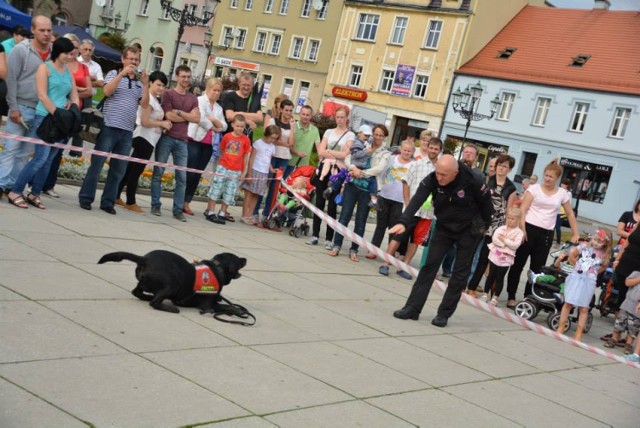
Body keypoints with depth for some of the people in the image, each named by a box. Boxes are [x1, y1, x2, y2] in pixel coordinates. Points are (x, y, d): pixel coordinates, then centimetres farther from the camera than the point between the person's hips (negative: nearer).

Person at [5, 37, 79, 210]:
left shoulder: (68, 72, 16)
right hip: (45, 118, -6)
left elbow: (74, 96, 16)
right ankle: (15, 192, -5)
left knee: (49, 160, 5)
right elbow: (42, 96, -10)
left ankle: (34, 194, 14)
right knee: (41, 157, -14)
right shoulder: (45, 68, -2)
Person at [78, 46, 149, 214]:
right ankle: (85, 198, 7)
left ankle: (108, 201, 15)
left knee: (118, 169, 7)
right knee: (97, 164, -1)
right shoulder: (114, 74, 4)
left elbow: (145, 104, 4)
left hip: (127, 132, 4)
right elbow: (107, 91, -13)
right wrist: (122, 73, -16)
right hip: (109, 127, -4)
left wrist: (146, 84, -7)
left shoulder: (140, 82, 14)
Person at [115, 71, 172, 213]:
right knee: (136, 170, -3)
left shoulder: (154, 99, 17)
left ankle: (116, 196, 19)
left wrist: (162, 124, -1)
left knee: (131, 169, 13)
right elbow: (144, 122, -19)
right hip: (145, 139, -10)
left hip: (146, 139, 10)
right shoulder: (149, 98, -13)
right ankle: (130, 202, 3)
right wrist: (163, 123, -11)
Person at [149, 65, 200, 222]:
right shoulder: (168, 94, 1)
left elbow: (197, 119, 1)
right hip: (166, 138, -4)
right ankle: (155, 205, 8)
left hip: (182, 141, 4)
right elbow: (169, 116, -10)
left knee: (182, 177, 0)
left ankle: (178, 210, 5)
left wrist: (179, 112, -8)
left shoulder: (193, 98, 14)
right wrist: (188, 116, -1)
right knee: (158, 172, 0)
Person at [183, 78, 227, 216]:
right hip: (194, 140, -6)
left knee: (197, 175, 5)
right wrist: (213, 128, -4)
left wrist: (214, 120, -8)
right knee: (189, 173, -8)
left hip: (209, 144, 6)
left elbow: (224, 127, 10)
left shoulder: (219, 108, 18)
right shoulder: (200, 100, -1)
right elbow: (200, 118, -16)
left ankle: (186, 202, 10)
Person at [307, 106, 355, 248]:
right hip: (324, 168, 3)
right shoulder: (328, 132, 13)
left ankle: (329, 238, -1)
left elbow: (345, 154, -8)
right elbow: (320, 152, 2)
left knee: (332, 204, -3)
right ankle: (315, 234, 8)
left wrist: (328, 151, -2)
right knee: (319, 201, 3)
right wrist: (336, 155, -9)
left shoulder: (350, 135, 4)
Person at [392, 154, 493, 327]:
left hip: (468, 230, -2)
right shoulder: (432, 179, -21)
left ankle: (444, 313, 8)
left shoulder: (472, 181, -28)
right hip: (444, 227, 2)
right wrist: (403, 222, -48)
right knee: (429, 266, -3)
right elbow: (417, 200, -34)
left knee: (460, 273, 0)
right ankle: (412, 308, -2)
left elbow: (485, 202, -11)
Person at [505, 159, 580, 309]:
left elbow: (570, 214, 15)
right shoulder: (534, 188, -2)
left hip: (546, 234, 2)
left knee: (537, 268, 6)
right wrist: (522, 229, -16)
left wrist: (575, 234, 9)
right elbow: (522, 210, -7)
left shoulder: (562, 193, 6)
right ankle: (511, 297, 13)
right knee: (518, 264, 3)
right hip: (529, 229, -2)